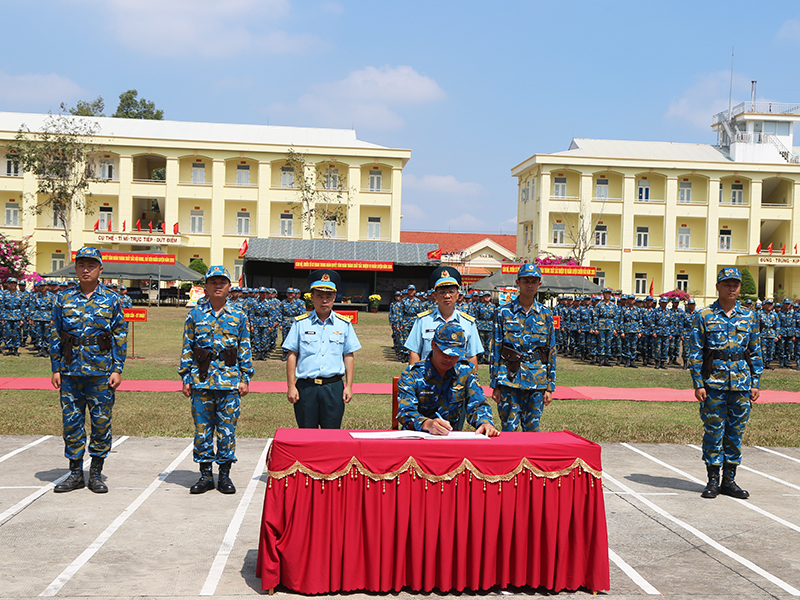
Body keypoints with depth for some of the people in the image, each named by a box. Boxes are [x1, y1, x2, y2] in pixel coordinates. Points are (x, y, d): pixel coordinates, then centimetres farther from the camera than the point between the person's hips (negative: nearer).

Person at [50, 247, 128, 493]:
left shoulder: (111, 299, 2)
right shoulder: (64, 299, 6)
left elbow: (121, 336, 2)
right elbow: (55, 336, 8)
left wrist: (117, 369, -5)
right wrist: (55, 369, 2)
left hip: (102, 373, -1)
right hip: (70, 371, 2)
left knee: (101, 422, 3)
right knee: (71, 421, 6)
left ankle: (96, 473, 15)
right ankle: (75, 472, 17)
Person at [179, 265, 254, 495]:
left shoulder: (239, 316, 7)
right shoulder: (195, 315, 5)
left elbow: (245, 350, 8)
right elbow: (187, 348, 7)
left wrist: (245, 378, 3)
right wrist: (185, 378, 2)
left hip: (230, 381, 0)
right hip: (201, 379, 0)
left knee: (227, 428, 3)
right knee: (202, 428, 4)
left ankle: (225, 475, 14)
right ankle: (205, 475, 15)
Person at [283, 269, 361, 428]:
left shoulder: (344, 324, 7)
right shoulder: (300, 323, 4)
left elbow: (349, 356, 9)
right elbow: (292, 356, 4)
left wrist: (348, 386, 3)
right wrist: (291, 386, -1)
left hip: (334, 386, 1)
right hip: (306, 386, 0)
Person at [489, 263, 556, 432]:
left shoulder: (546, 314, 8)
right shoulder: (504, 312, 1)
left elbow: (551, 351, 10)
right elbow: (495, 348, 2)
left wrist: (550, 386, 5)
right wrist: (495, 384, -2)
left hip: (537, 380, 2)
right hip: (510, 378, -2)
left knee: (533, 428, 7)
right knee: (509, 428, -2)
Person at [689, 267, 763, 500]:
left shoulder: (749, 317, 9)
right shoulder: (704, 316, 0)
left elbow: (755, 352, 13)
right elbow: (695, 353, -1)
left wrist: (755, 383, 7)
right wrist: (698, 384, -7)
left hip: (741, 384, 3)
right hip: (714, 383, -3)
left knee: (736, 432, 7)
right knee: (713, 432, 0)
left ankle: (729, 480, 17)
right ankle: (713, 480, 11)